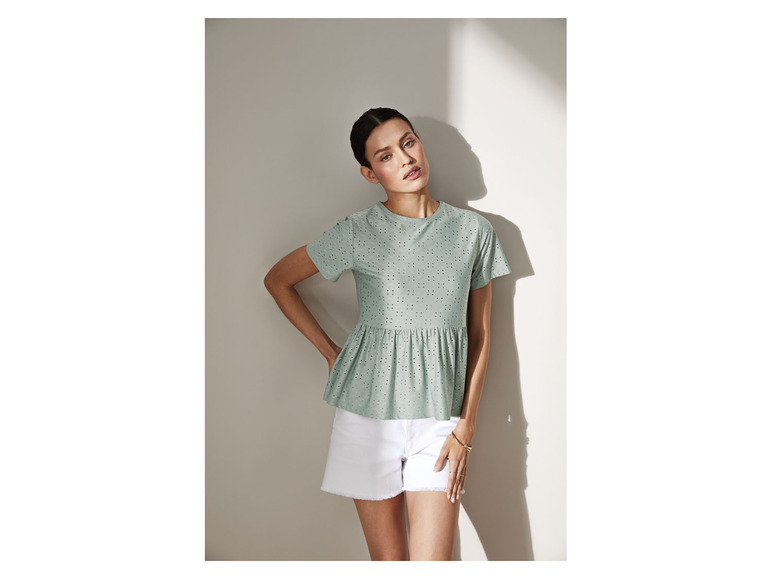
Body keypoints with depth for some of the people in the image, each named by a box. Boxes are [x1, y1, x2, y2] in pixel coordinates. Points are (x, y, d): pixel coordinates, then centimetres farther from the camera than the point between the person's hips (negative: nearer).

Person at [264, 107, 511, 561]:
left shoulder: (474, 230, 1)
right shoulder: (357, 233, -4)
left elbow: (480, 335, 5)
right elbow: (278, 280, 8)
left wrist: (466, 425, 0)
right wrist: (330, 351, 4)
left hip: (439, 413, 1)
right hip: (370, 409, 0)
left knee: (433, 563, -4)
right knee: (388, 559, 10)